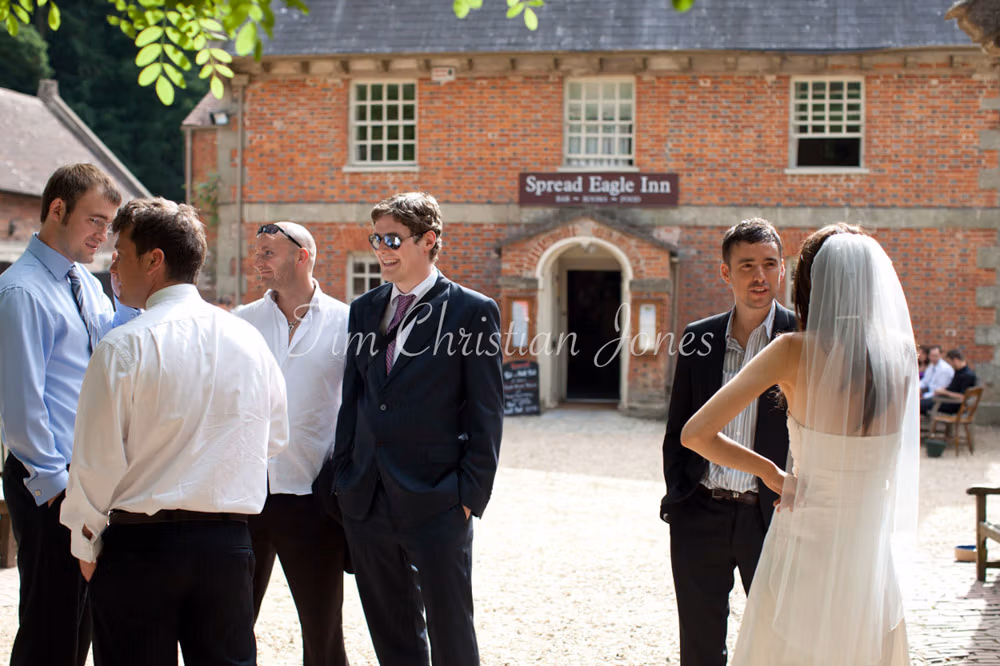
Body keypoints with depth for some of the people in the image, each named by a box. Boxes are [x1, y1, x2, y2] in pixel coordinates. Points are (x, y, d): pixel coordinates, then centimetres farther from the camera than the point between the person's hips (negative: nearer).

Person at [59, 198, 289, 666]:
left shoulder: (124, 346, -12)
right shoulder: (249, 340, 4)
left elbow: (98, 457, -10)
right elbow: (275, 440, 15)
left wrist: (86, 547, 3)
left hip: (140, 541, -4)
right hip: (230, 543, 5)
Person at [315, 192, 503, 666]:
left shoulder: (472, 311, -4)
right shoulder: (364, 310, 13)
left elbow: (486, 414, -5)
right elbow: (352, 402, 16)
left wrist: (471, 495, -10)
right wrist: (342, 480, 10)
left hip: (436, 503, -5)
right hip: (365, 502, 6)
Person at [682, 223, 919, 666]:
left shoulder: (795, 352, -14)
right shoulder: (901, 355, -5)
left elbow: (697, 433, -18)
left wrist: (770, 472, -5)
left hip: (801, 555, -3)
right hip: (869, 565, 3)